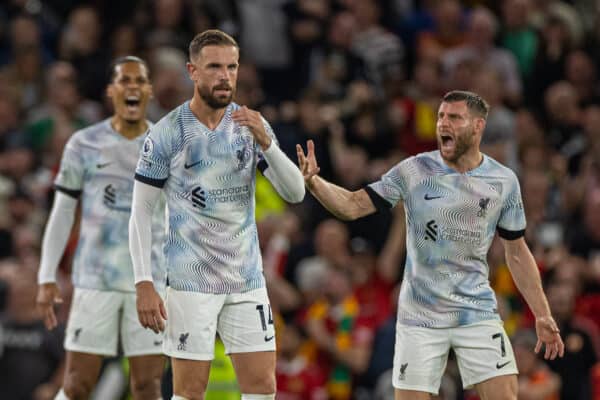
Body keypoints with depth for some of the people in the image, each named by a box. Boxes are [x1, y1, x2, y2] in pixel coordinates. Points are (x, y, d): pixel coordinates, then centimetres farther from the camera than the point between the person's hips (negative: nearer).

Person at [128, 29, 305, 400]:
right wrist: (144, 283, -10)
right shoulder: (167, 133, -7)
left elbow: (295, 192, -4)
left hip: (247, 280, 4)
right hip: (191, 282, -4)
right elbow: (140, 211, -3)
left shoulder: (253, 125, 3)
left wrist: (265, 142, -20)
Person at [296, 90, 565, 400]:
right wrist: (313, 181, -24)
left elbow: (517, 253, 9)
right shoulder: (413, 171, -5)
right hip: (419, 315, -1)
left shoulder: (504, 182, 0)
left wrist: (543, 315, 6)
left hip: (478, 313, 1)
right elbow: (353, 206, -6)